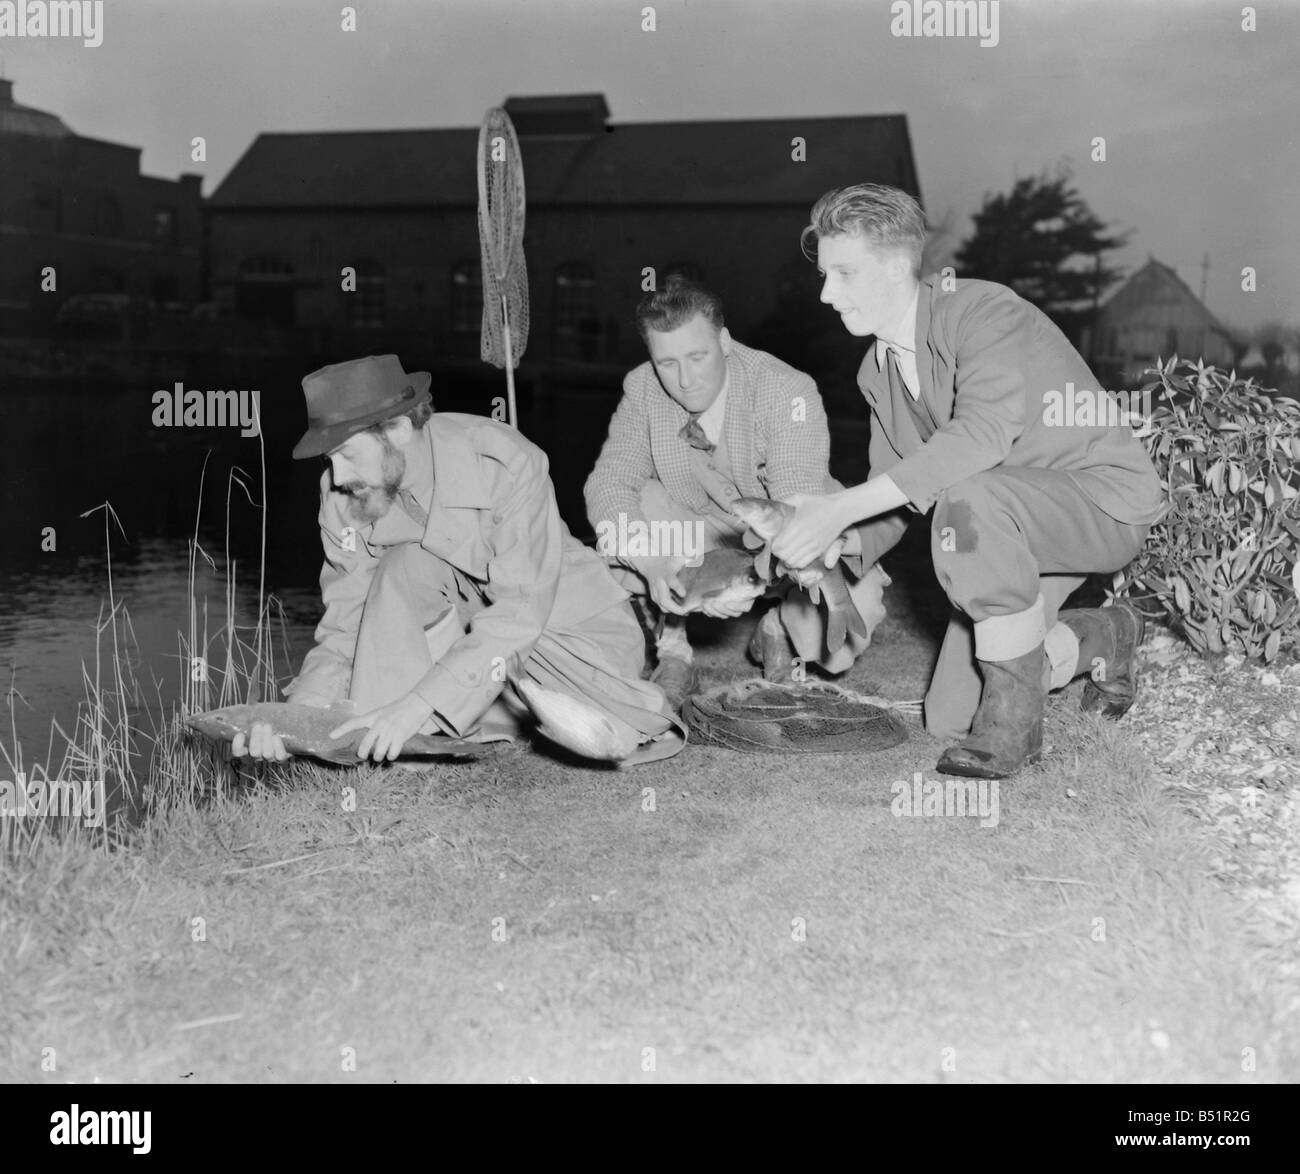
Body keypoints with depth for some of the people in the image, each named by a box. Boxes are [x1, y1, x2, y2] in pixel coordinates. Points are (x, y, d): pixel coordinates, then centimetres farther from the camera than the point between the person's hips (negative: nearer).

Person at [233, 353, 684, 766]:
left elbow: (519, 613, -32)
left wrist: (416, 705, -39)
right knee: (406, 567, -24)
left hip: (583, 631, -4)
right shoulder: (342, 494, -11)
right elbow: (346, 629, -9)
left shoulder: (504, 463, -28)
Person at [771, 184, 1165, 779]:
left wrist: (843, 506, -41)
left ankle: (1015, 717, -21)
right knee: (949, 718, 5)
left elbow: (983, 434, -40)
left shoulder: (983, 311, -22)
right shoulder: (878, 372, 3)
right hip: (1010, 525, 8)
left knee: (967, 495, -39)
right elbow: (894, 496, 6)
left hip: (1105, 498, -8)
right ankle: (1100, 640, 30)